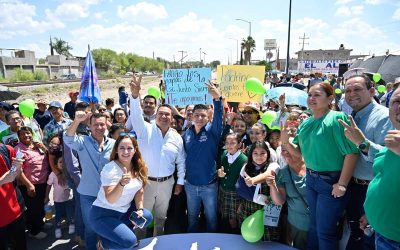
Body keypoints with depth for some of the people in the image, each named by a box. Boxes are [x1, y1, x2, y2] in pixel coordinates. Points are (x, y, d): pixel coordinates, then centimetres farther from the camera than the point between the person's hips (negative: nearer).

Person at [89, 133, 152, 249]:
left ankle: (122, 233, 6)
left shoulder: (138, 167, -3)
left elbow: (139, 191, 6)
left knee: (147, 216, -13)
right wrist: (122, 184, -45)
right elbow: (110, 199, -28)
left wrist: (140, 209, -7)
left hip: (124, 211, 7)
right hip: (103, 215, -7)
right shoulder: (110, 169, -23)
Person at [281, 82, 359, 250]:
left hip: (331, 181, -6)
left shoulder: (337, 118, -16)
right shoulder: (305, 123, 6)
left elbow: (351, 153, -20)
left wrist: (342, 184, -19)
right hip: (311, 179, 7)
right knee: (314, 225, 21)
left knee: (324, 231, 7)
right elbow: (299, 152, 11)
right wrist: (286, 141, -8)